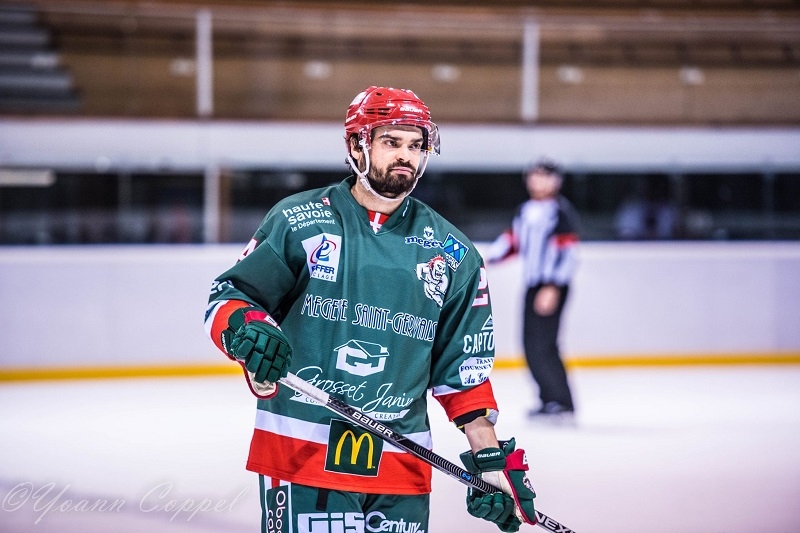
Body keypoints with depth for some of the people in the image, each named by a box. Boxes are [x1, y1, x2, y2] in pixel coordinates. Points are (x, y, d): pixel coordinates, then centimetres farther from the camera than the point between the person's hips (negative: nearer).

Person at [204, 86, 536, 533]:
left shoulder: (451, 253, 11)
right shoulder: (298, 221, 2)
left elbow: (465, 369, 14)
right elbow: (227, 297, 3)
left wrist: (492, 458, 7)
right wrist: (243, 327, -19)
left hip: (400, 464, 3)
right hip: (299, 456, -3)